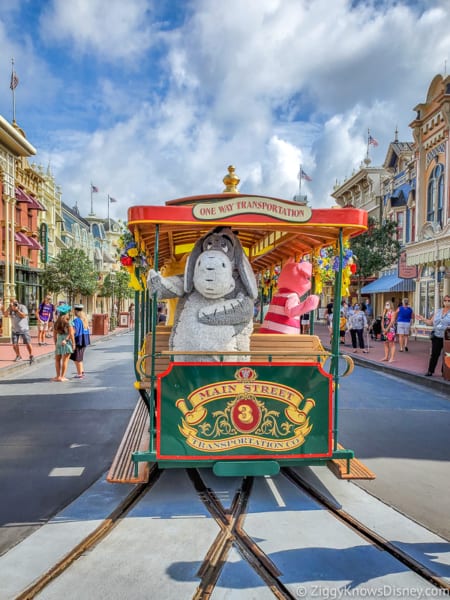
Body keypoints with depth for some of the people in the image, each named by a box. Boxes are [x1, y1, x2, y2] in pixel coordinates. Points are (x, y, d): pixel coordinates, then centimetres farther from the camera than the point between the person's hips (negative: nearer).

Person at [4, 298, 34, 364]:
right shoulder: (10, 308, 2)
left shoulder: (22, 307, -9)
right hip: (14, 330, 4)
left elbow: (23, 316, -21)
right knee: (14, 344, 2)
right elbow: (5, 315, -11)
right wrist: (9, 308, -21)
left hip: (24, 329, -4)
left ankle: (31, 356, 9)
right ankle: (18, 356, 22)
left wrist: (17, 310, -25)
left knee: (28, 343, -4)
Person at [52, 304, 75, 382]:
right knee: (65, 360, 0)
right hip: (67, 342, -4)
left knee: (57, 359, 14)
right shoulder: (69, 322, -6)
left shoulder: (57, 322, 6)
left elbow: (54, 334, 8)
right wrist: (73, 343, -4)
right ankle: (62, 376, 1)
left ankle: (58, 376, 14)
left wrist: (55, 343, 17)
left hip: (59, 341, 4)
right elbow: (71, 334, -11)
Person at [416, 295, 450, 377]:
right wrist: (423, 319, 4)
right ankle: (430, 371, 12)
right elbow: (431, 322, 16)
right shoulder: (438, 311, 11)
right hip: (436, 337, 3)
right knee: (434, 354, 6)